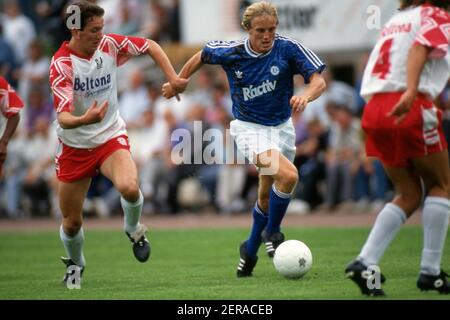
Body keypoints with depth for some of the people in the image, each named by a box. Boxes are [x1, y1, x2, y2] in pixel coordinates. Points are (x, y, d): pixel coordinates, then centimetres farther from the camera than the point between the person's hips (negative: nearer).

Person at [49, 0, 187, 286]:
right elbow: (63, 118, -30)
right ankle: (75, 264, 41)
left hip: (111, 137, 1)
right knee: (72, 223, 7)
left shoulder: (109, 44, -10)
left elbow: (150, 46, 7)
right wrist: (84, 120, -51)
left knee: (129, 188, -31)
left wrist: (173, 78, -4)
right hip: (75, 147, -1)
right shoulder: (61, 64, -21)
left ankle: (133, 229, 3)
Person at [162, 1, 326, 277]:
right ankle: (271, 233, -6)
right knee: (288, 175, -27)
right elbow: (202, 56, 7)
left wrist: (306, 95, -38)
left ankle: (250, 250, 34)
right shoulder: (230, 52, -14)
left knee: (267, 195, 12)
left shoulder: (288, 48, -14)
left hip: (281, 127, 3)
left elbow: (319, 81, -17)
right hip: (249, 127, -3)